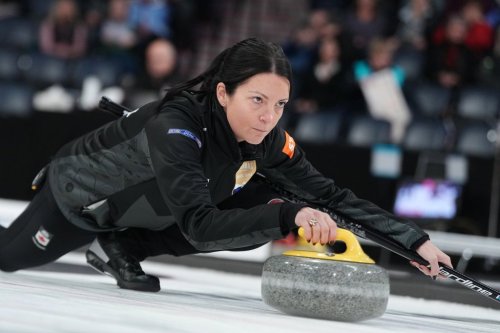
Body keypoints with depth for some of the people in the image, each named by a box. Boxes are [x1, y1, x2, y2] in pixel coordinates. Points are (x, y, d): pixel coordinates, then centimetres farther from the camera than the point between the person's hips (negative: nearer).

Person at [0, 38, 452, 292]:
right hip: (81, 195, -5)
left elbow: (332, 197, -17)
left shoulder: (269, 143, -23)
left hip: (135, 209, 5)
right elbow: (199, 226, -50)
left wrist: (414, 239, -24)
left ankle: (121, 248, -1)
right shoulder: (176, 126, -42)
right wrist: (288, 215, -59)